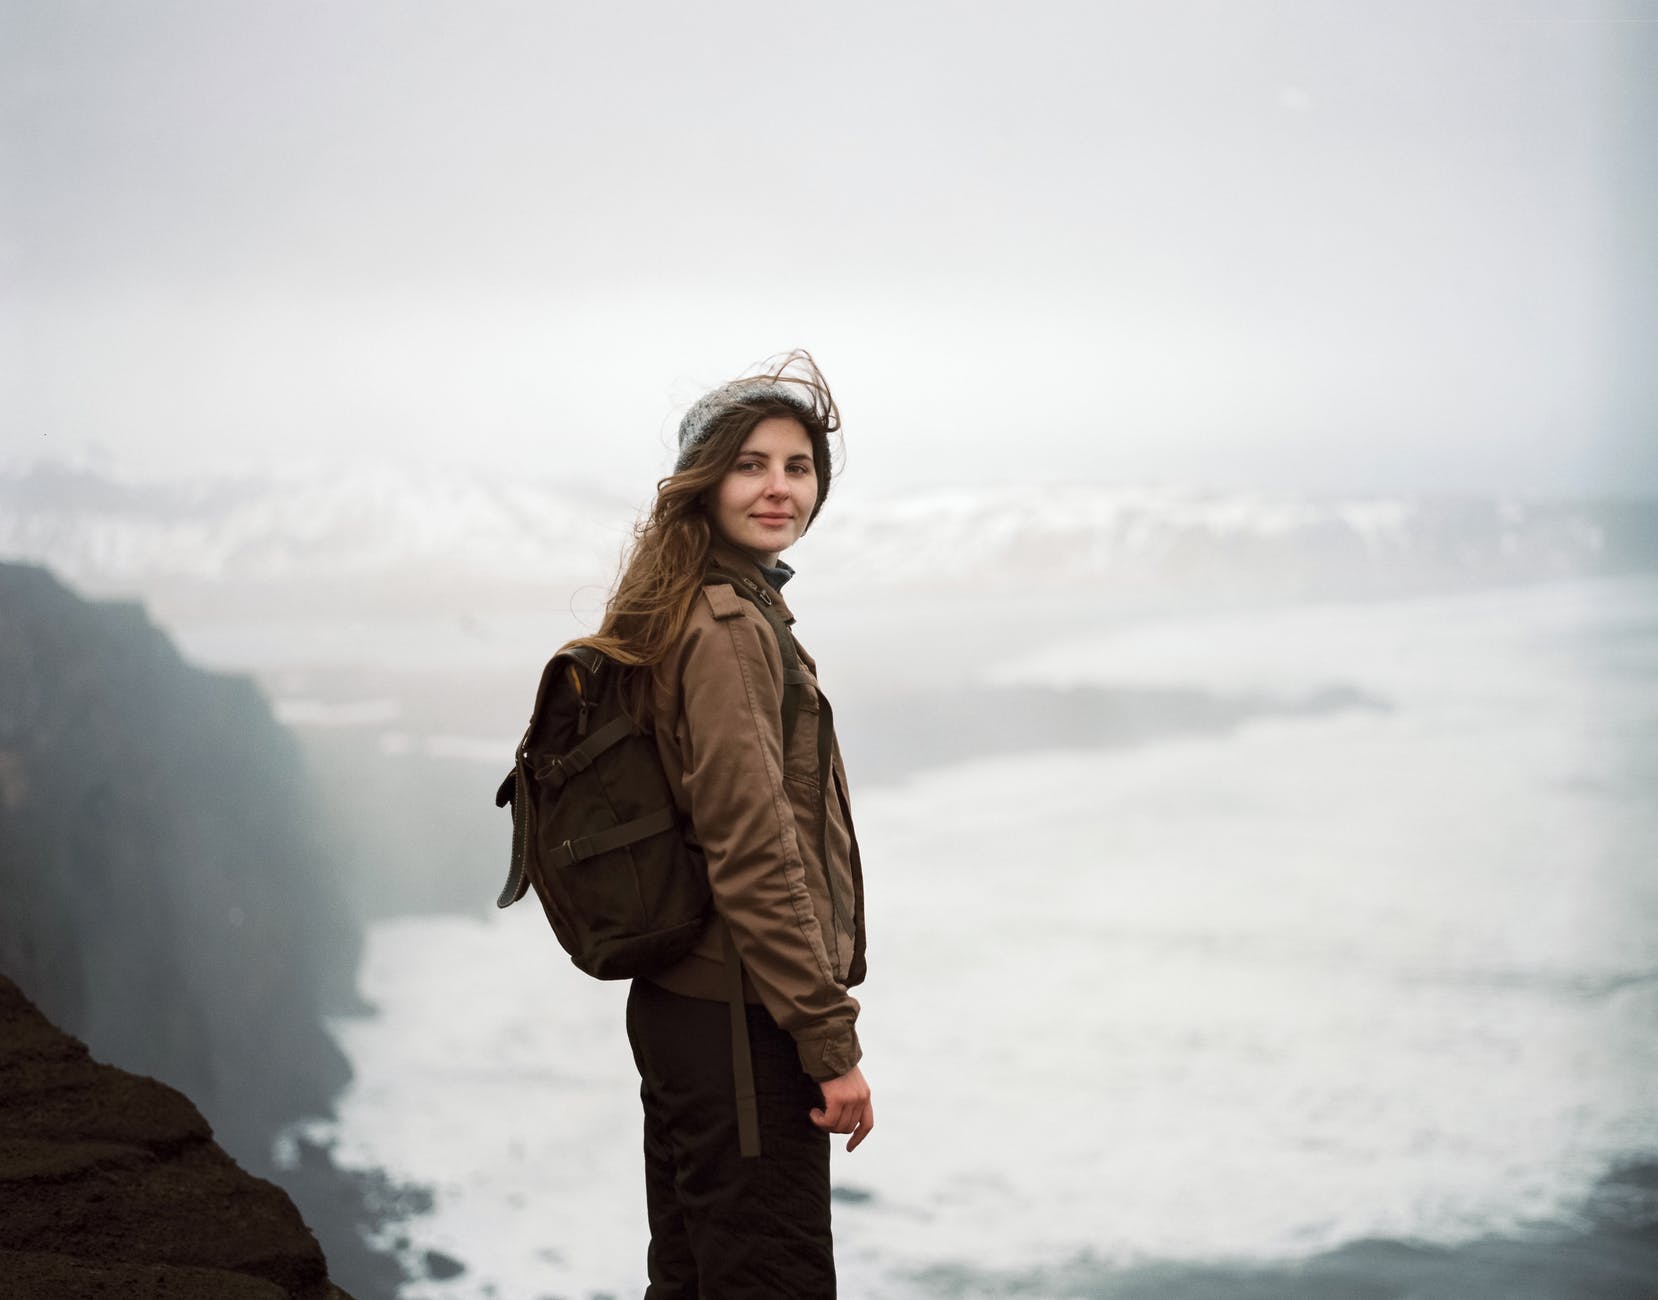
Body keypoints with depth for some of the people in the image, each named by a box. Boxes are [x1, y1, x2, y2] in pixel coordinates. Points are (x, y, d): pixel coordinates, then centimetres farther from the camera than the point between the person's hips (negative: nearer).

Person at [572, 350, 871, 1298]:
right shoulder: (729, 631, -17)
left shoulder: (712, 615, 14)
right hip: (739, 1019, -10)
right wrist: (832, 1044, -19)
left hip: (676, 1007, 10)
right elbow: (754, 856, -22)